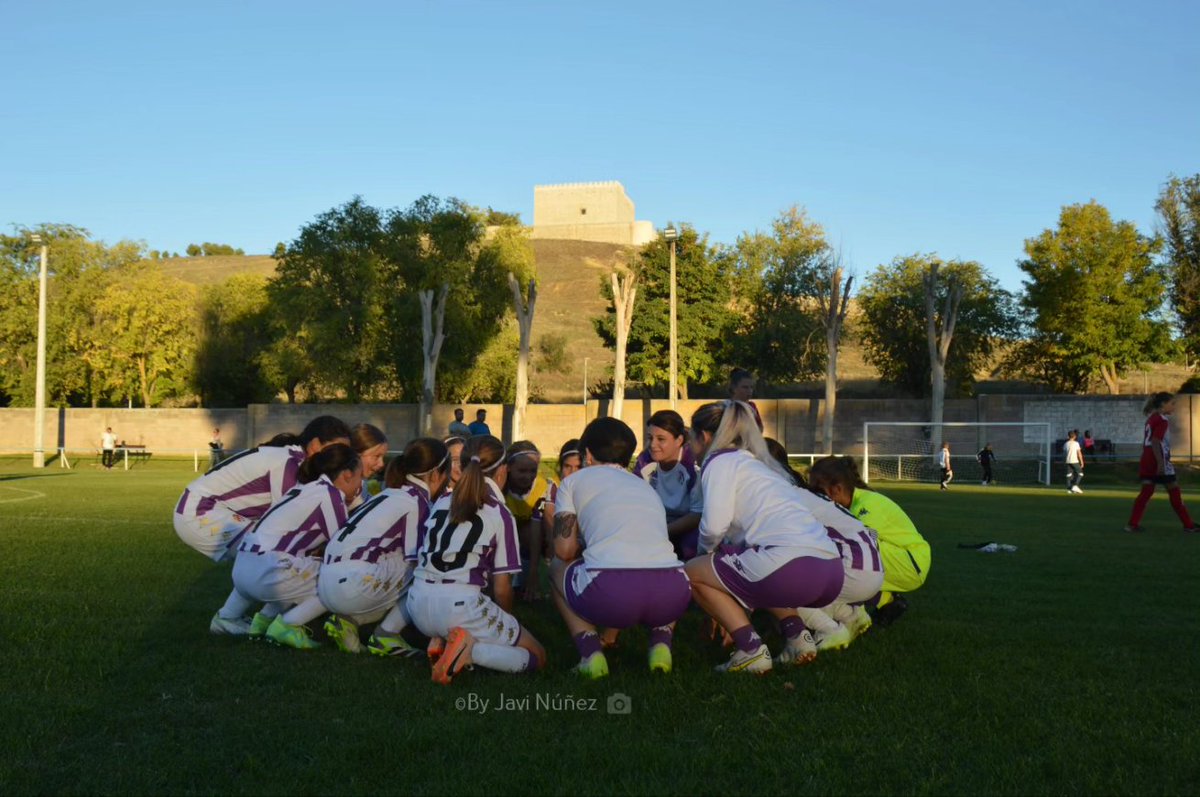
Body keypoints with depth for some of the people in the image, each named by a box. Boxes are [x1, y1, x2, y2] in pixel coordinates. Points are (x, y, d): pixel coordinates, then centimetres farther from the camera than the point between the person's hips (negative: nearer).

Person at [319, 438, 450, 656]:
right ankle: (386, 635, 0)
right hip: (353, 587, -9)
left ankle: (348, 621, 8)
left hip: (326, 586, 9)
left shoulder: (392, 493, 21)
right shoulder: (417, 502, -4)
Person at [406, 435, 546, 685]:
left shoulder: (441, 502, 14)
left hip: (418, 606, 6)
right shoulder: (501, 514, 0)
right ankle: (471, 649, -13)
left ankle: (439, 640, 7)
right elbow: (501, 588, 0)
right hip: (461, 606, -6)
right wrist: (504, 624, 20)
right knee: (537, 656, 11)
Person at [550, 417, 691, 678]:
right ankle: (661, 644, 16)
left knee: (558, 568, 30)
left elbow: (564, 550, 12)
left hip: (609, 589, -4)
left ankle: (590, 653, 11)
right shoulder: (648, 488, 36)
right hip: (671, 598, 4)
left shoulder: (575, 480, 20)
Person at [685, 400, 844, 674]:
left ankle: (751, 650, -1)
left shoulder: (720, 460, 7)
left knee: (693, 572, 12)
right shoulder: (757, 464, 32)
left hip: (793, 567, -9)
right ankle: (797, 636, 16)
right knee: (750, 572, 37)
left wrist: (705, 551, 15)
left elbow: (714, 525, -8)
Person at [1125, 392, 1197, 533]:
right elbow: (1156, 442, -20)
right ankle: (1188, 525, 11)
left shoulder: (1151, 418, 16)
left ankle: (1133, 524, -3)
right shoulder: (1162, 420, -11)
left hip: (1147, 462, 8)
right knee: (1174, 491, 2)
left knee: (1146, 492, 5)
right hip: (1158, 462, -8)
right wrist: (1161, 464, -24)